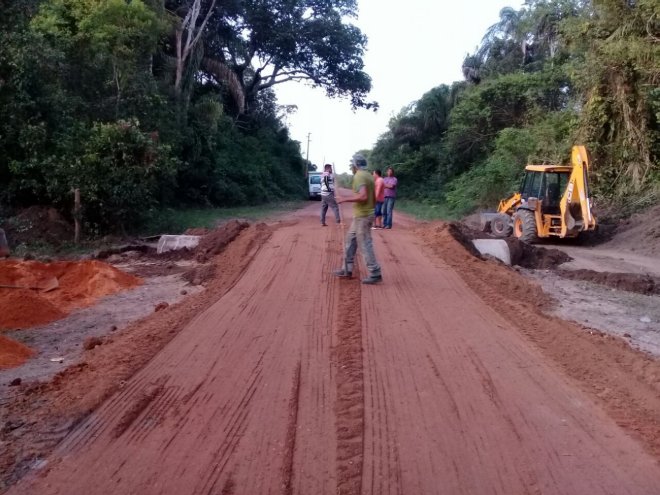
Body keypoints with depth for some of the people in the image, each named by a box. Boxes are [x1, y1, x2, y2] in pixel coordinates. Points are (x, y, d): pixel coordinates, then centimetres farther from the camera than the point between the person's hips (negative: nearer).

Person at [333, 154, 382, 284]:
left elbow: (363, 196, -28)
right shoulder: (368, 176, 14)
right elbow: (374, 198, 18)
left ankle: (375, 274, -2)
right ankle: (347, 270, 20)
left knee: (364, 245, -6)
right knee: (350, 239, 16)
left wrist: (345, 199, -18)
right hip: (364, 215, 10)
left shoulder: (359, 176, -15)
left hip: (362, 216, -10)